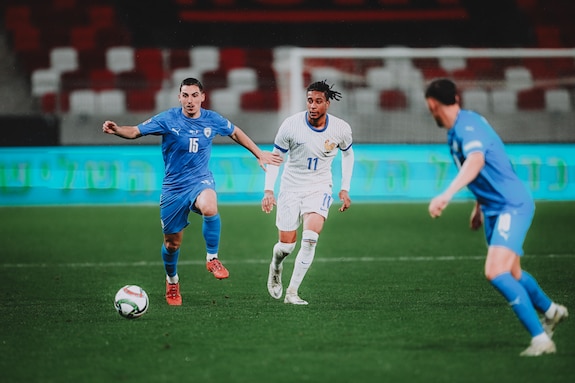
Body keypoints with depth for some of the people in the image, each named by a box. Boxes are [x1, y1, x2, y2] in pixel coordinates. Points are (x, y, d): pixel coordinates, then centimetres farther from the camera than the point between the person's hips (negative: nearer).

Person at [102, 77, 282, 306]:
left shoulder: (212, 120, -2)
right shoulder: (167, 120, -10)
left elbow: (235, 133, 17)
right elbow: (136, 132, -14)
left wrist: (259, 154, 21)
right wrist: (117, 130, -35)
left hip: (201, 181, 0)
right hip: (174, 187, 0)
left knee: (209, 208, -36)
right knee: (172, 242, 6)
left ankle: (212, 258, -15)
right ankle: (172, 281, 37)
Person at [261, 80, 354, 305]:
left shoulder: (341, 129, -9)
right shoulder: (291, 125, -15)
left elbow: (348, 153, 13)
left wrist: (345, 189, 8)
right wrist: (268, 190, -12)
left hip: (319, 189, 0)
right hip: (291, 187, 0)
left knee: (310, 238, -22)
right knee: (286, 245, 0)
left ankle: (292, 292, -13)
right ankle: (276, 265, 39)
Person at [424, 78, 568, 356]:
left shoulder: (468, 126, -21)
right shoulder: (456, 131, 10)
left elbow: (476, 161, -41)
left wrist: (447, 195, -53)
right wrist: (479, 206, 32)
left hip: (512, 205, -10)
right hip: (493, 208, 10)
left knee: (496, 273, -25)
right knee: (511, 274, 24)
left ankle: (541, 338, -22)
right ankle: (551, 311, 51)